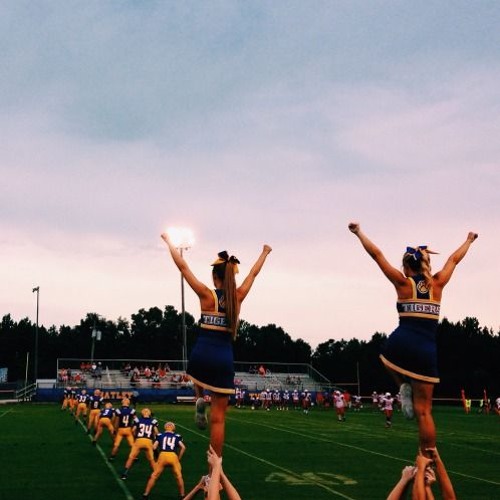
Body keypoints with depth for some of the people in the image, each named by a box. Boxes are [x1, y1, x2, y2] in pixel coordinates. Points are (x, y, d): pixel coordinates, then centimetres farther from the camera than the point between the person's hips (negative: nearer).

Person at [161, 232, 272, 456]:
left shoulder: (207, 295, -5)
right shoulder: (238, 296, 2)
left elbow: (183, 267, 1)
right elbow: (254, 273, 19)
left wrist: (169, 241, 11)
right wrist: (265, 252, 35)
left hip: (201, 356, -1)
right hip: (224, 360, 1)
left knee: (199, 379, 40)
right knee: (218, 418, 4)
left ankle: (199, 400, 12)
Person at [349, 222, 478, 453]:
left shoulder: (403, 283, 4)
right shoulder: (437, 283, 10)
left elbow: (377, 255, 6)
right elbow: (454, 259, 26)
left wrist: (359, 232, 15)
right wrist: (469, 240, 42)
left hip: (400, 345, -1)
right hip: (427, 351, 1)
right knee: (423, 411, 6)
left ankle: (404, 388, 12)